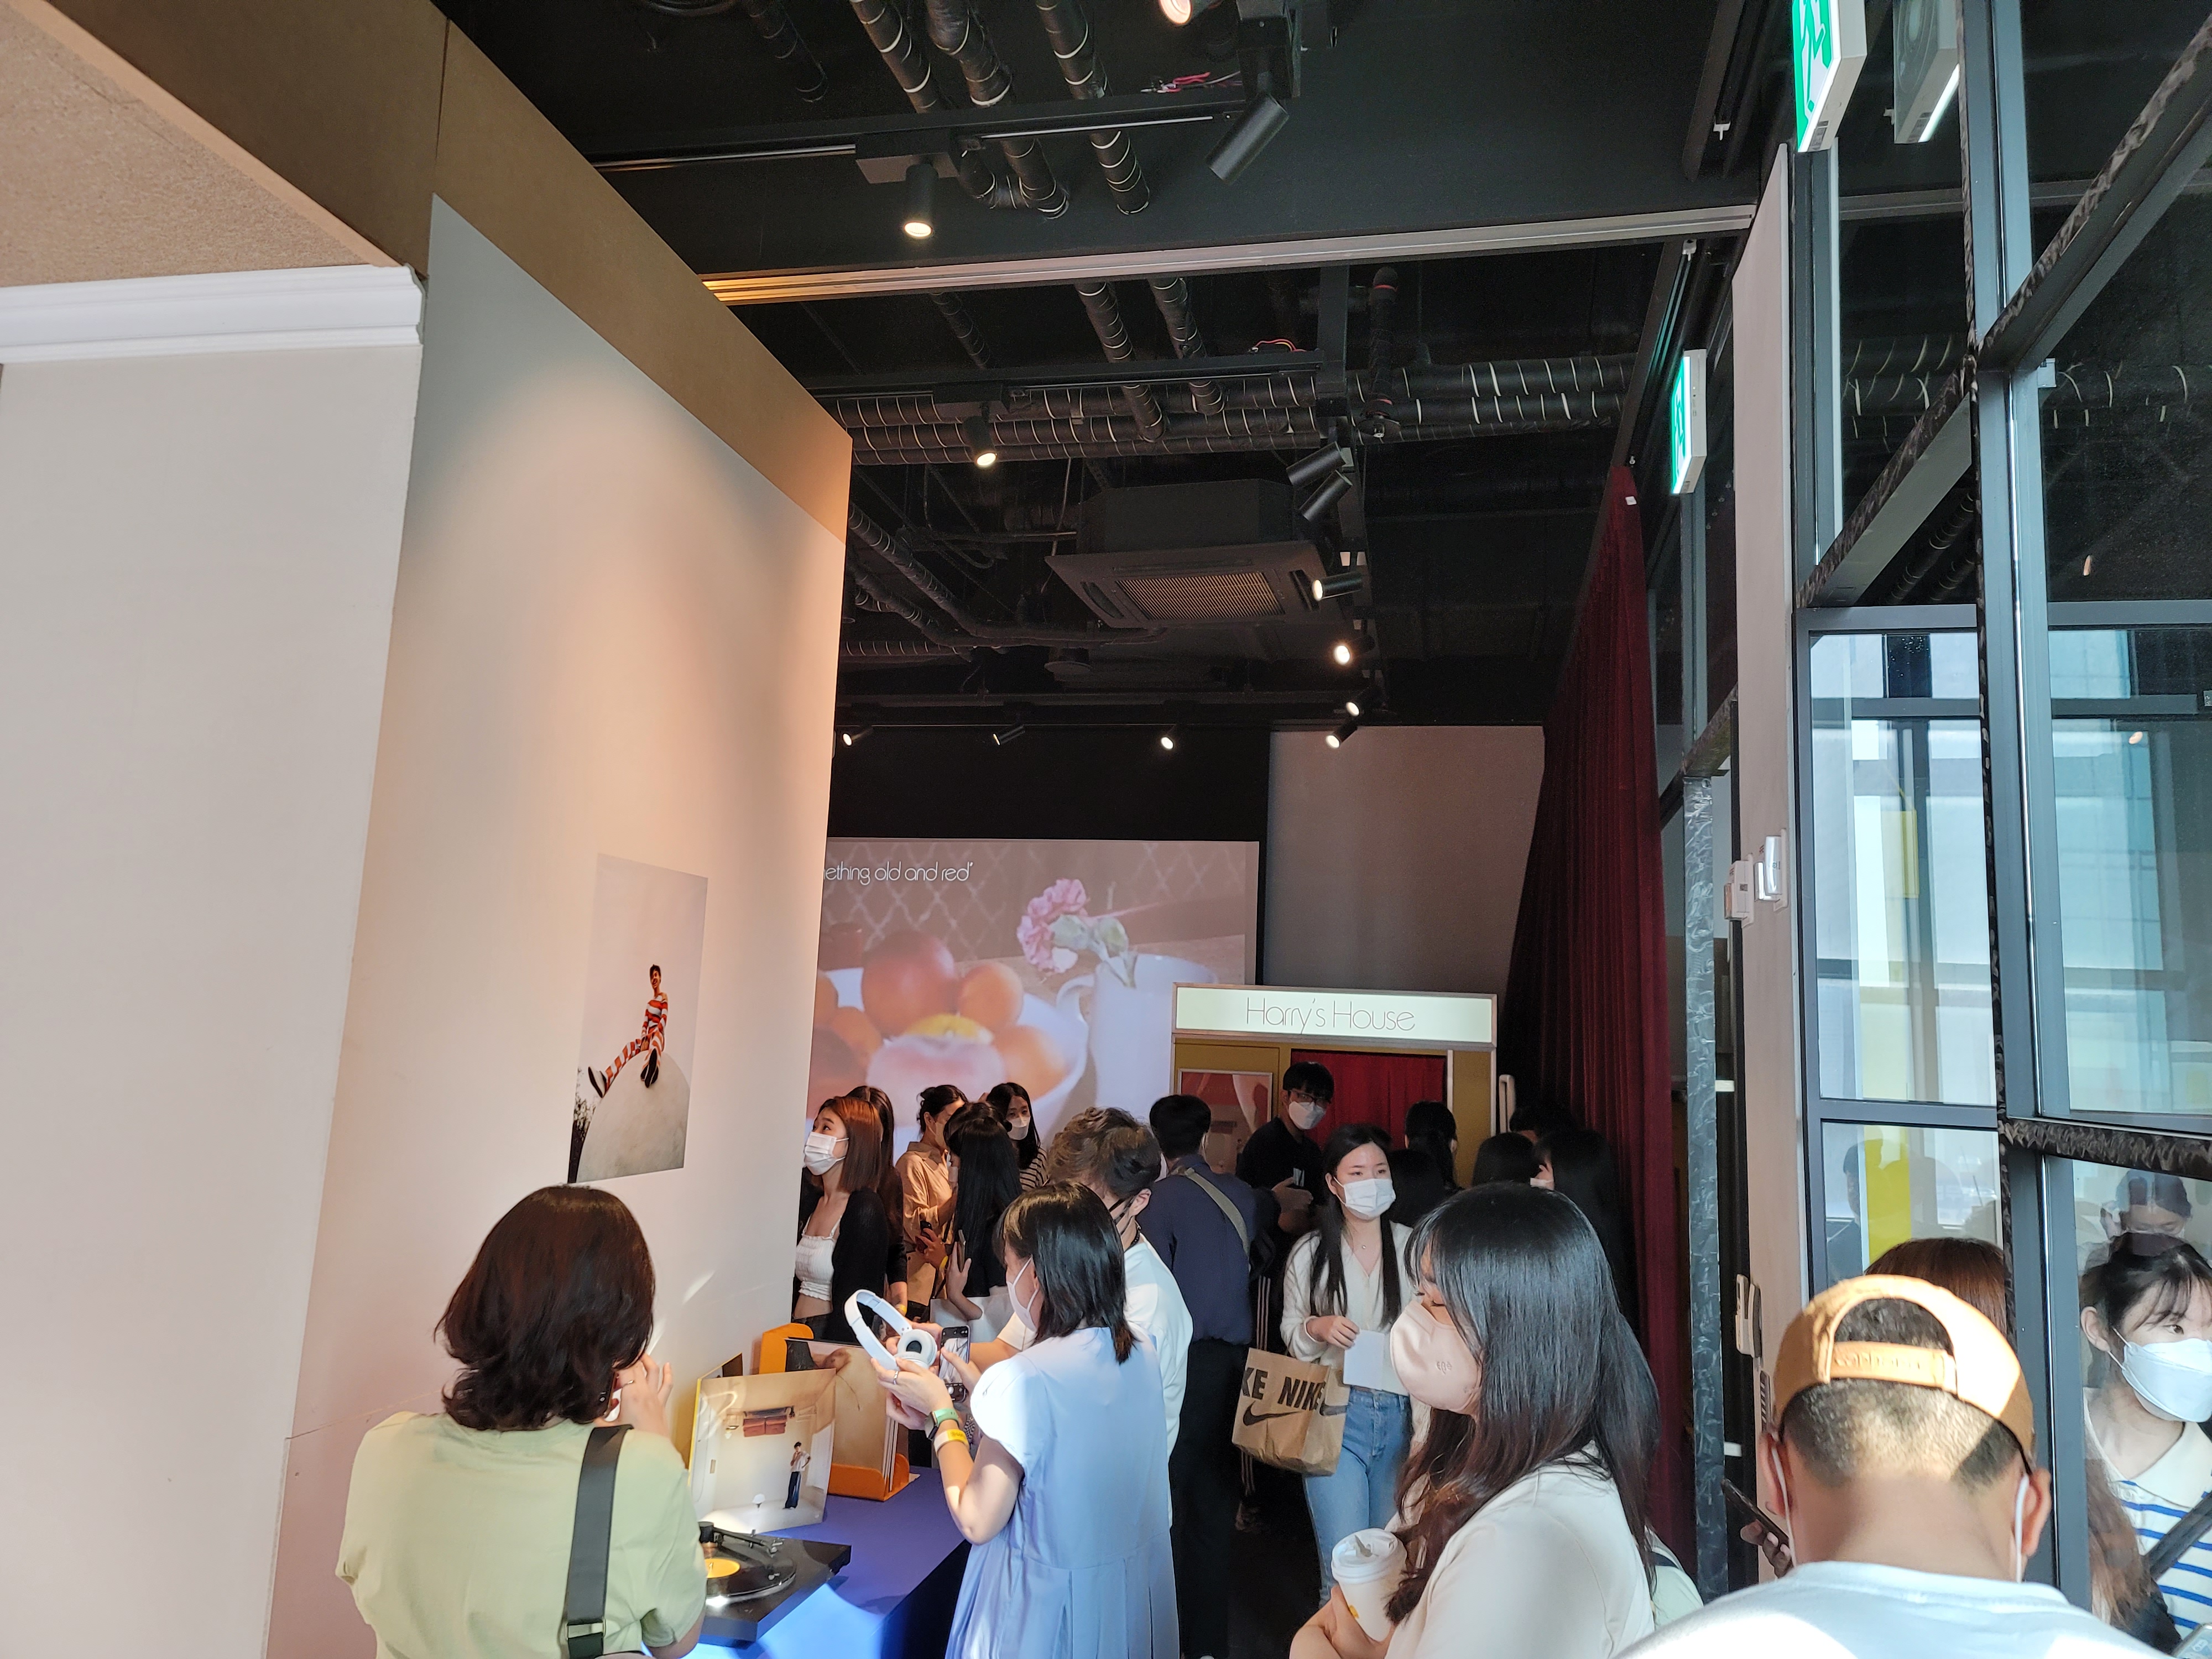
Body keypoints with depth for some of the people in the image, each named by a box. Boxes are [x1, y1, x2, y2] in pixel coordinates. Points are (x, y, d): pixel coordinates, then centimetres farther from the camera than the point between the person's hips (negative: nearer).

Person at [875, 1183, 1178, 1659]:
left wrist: (942, 1411, -7)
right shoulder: (1141, 1356, -5)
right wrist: (966, 1376, 10)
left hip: (1048, 1603, -6)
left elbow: (977, 1522, -18)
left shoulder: (1024, 1382, -25)